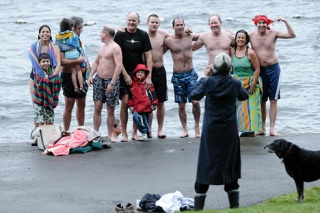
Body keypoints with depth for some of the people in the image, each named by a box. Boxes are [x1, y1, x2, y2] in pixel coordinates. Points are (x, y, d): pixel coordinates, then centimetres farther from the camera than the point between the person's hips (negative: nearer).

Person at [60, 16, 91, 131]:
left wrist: (86, 64, 10)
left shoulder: (79, 41, 14)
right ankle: (66, 133, 4)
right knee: (69, 107, -3)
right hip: (69, 77, -8)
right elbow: (61, 61, -28)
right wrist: (77, 61, -26)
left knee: (81, 105, 15)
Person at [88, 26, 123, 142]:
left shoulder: (115, 48, -11)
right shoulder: (102, 47, 16)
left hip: (111, 80, -6)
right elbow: (96, 62, 26)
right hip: (98, 80, 6)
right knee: (97, 107, -2)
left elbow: (119, 66, -19)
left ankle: (110, 135, 9)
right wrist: (91, 75, 10)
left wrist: (112, 83, -25)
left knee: (110, 110, 1)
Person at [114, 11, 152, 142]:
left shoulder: (143, 36, 1)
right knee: (125, 102, -8)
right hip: (124, 74, -2)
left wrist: (148, 77, -6)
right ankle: (124, 134, -1)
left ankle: (135, 133, 13)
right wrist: (125, 75, -10)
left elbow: (148, 56, 1)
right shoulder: (120, 35, -4)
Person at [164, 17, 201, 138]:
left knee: (195, 102, -10)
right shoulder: (168, 41, -4)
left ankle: (197, 126, 9)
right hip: (177, 76, 0)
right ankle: (185, 130, 15)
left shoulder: (190, 36, 3)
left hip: (190, 74, 1)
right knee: (181, 105, 4)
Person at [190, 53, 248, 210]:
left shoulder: (208, 82, -11)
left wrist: (204, 77, 10)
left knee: (206, 163, 2)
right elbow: (244, 96, 12)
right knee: (230, 162, 12)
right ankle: (234, 204, 17)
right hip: (229, 130, 1)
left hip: (211, 130, -1)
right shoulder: (235, 83, -7)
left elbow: (194, 95, 4)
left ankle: (198, 205, 1)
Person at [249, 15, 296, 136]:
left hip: (273, 68, -1)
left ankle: (272, 129, 0)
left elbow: (292, 35, -9)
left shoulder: (273, 34, -5)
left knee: (273, 100, -1)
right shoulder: (251, 36, -2)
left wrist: (285, 21, -18)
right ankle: (262, 128, 17)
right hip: (259, 70, 1)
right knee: (261, 101, 9)